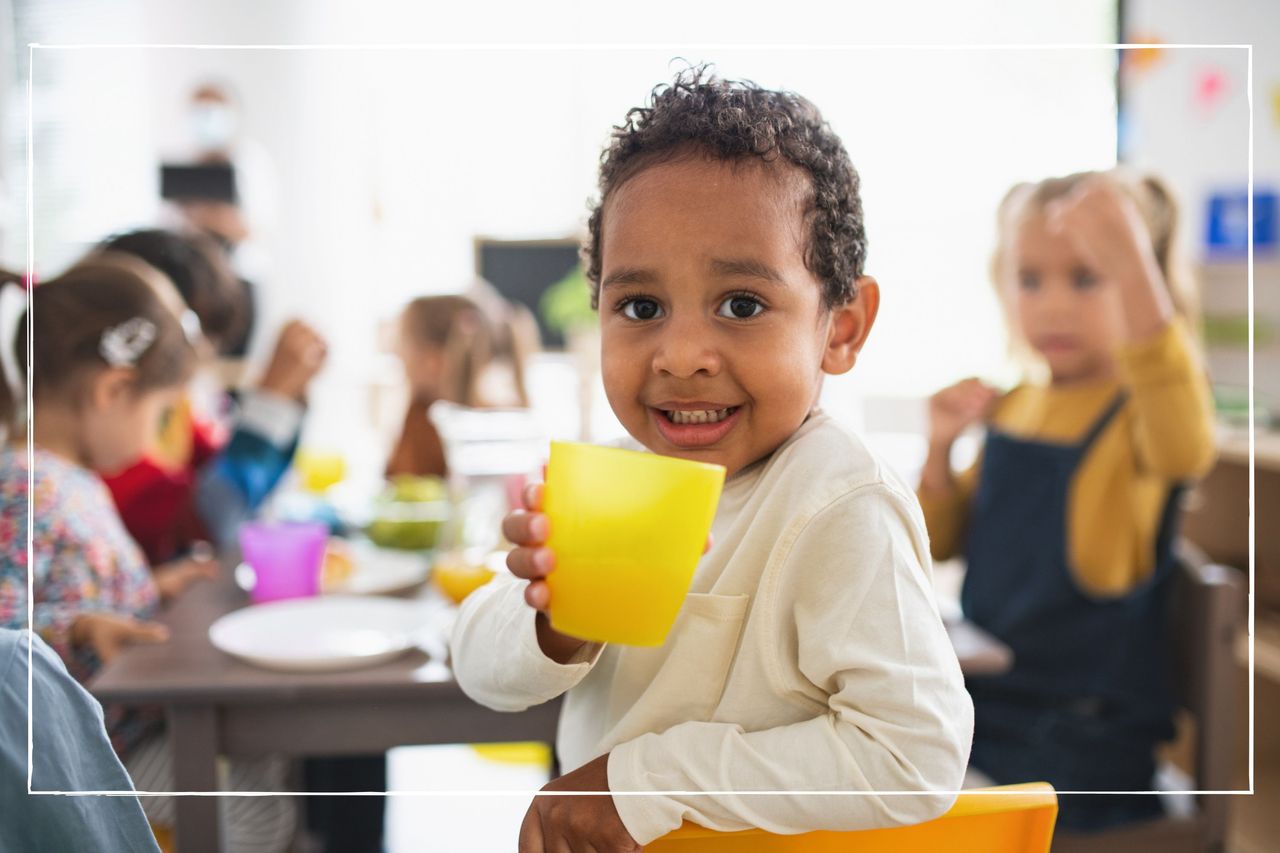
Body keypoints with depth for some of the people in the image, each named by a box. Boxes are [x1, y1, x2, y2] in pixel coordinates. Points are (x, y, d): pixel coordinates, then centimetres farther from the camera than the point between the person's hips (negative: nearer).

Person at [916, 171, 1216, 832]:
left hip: (1079, 741, -6)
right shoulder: (1012, 407, 6)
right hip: (984, 694, 7)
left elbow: (1184, 449, -41)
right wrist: (941, 451, -6)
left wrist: (1133, 266, -50)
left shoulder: (1136, 409, -13)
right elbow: (940, 544, 13)